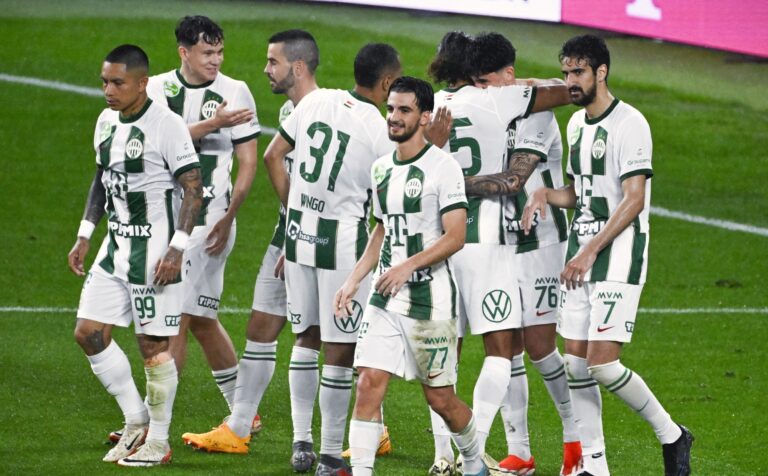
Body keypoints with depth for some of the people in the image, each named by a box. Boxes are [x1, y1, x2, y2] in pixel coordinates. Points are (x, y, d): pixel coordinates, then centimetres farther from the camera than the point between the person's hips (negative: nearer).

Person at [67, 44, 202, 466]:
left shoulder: (167, 126, -15)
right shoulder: (106, 122, 9)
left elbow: (193, 189, -14)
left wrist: (178, 248, -20)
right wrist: (84, 236, 17)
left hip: (153, 249, -8)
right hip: (116, 244, 8)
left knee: (153, 344, -2)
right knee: (88, 332, 5)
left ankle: (157, 441, 9)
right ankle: (136, 420, 18)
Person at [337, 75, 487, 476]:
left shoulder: (443, 168, -10)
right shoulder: (382, 169, 12)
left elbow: (455, 237, -15)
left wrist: (408, 265, -22)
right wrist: (354, 281, 14)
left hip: (430, 299, -6)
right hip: (385, 297, 6)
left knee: (440, 398, 4)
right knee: (369, 383, -9)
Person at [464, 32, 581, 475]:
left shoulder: (536, 116, -17)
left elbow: (513, 179, -29)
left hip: (539, 242, -6)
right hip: (497, 243, 6)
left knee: (539, 345, -5)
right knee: (506, 347, 4)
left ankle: (576, 438, 14)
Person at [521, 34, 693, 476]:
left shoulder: (629, 124, -12)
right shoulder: (577, 124, 14)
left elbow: (634, 200, -17)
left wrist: (591, 252, -20)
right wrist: (545, 194, 3)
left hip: (619, 256, -8)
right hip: (581, 255, 8)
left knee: (602, 362, -14)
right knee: (576, 363, 3)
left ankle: (672, 435, 4)